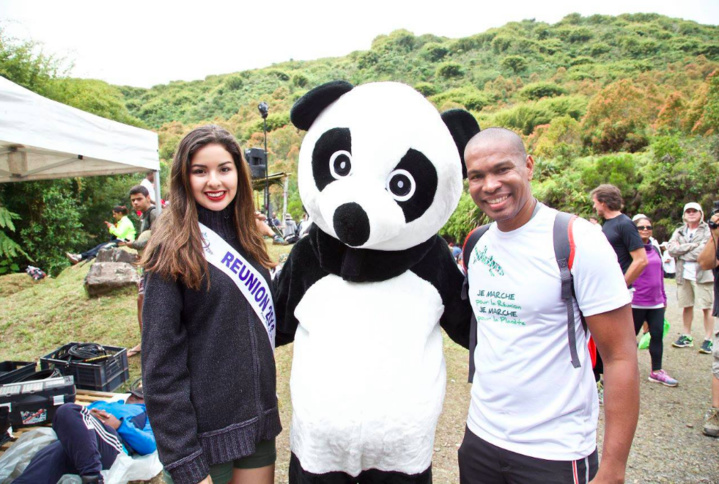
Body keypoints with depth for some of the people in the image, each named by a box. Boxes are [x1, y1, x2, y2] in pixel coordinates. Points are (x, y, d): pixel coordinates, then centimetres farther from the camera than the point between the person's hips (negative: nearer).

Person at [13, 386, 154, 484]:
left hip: (111, 443, -4)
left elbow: (149, 445, 8)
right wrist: (87, 415, 8)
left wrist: (120, 424, -1)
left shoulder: (146, 413, 30)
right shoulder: (102, 404, 46)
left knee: (68, 410, -29)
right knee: (48, 457, -31)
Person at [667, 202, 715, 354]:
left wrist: (681, 251, -6)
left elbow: (702, 253, -15)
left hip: (702, 274, -4)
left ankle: (708, 339, 6)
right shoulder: (679, 231, 12)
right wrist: (692, 245, -11)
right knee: (686, 306, 11)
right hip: (683, 275, 4)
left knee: (706, 307, 0)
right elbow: (671, 249, -4)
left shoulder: (708, 231, -2)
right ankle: (686, 336, 21)